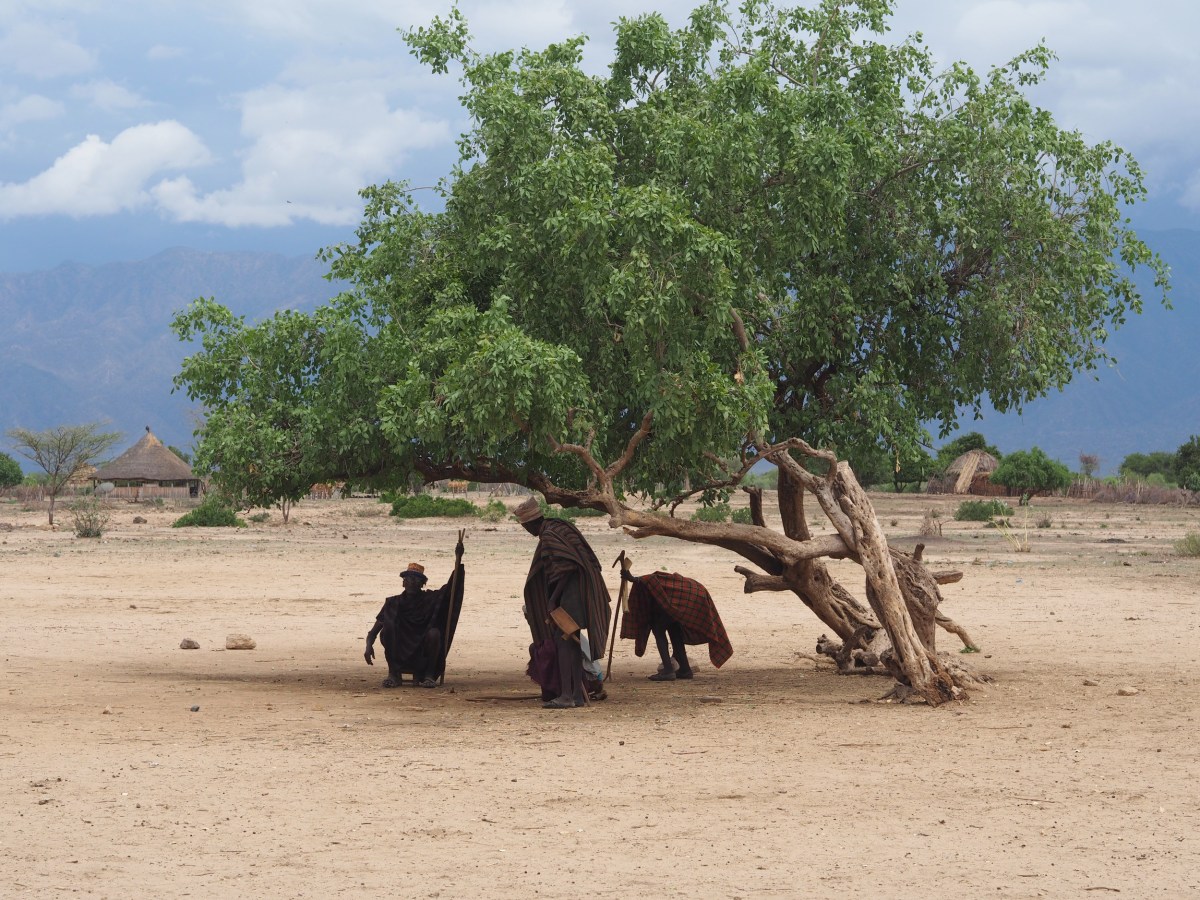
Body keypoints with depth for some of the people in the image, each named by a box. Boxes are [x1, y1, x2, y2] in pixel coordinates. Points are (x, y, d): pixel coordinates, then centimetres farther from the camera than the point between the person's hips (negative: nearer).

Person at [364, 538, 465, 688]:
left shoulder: (430, 599, 3)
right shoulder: (394, 603, 4)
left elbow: (453, 586, -10)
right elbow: (374, 629, 1)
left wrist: (458, 559, -21)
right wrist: (369, 646, -20)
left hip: (423, 655, -1)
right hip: (399, 656, 1)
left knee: (434, 633, -30)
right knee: (388, 625, -24)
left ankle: (428, 675, -14)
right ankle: (394, 674, -17)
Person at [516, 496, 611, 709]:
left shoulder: (549, 537, -14)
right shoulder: (559, 526, 15)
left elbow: (567, 568, -23)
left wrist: (553, 598, -18)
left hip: (571, 593, -10)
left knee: (562, 640, -9)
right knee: (572, 642, 12)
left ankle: (566, 695, -13)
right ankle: (578, 694, 15)